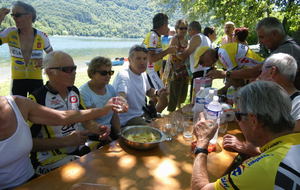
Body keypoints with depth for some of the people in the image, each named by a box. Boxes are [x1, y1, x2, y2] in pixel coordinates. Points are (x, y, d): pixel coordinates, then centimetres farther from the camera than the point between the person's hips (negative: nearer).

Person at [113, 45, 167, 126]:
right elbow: (121, 95, -40)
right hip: (126, 119, -8)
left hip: (141, 113, 8)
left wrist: (157, 93, 0)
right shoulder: (123, 75, -22)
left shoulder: (143, 74, 4)